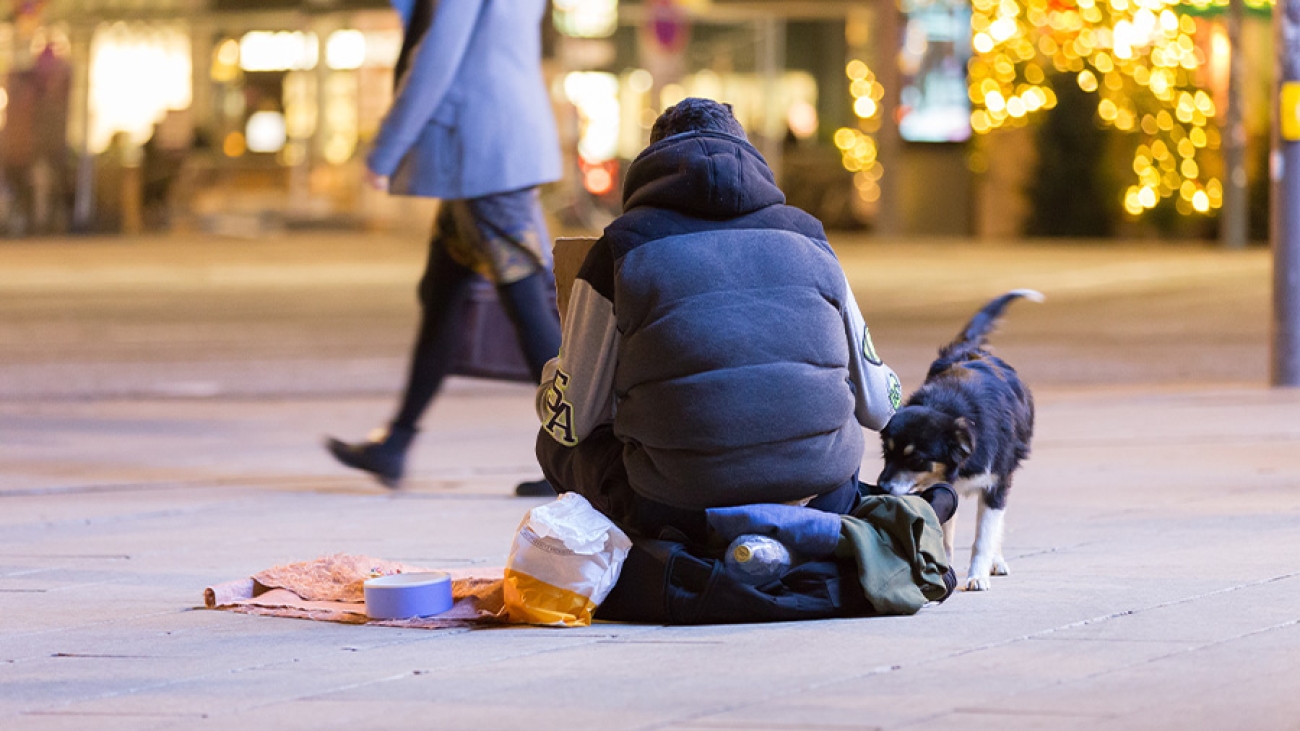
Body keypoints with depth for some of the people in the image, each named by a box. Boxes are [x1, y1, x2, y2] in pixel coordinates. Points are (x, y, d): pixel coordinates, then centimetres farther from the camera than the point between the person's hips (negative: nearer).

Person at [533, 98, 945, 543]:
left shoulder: (621, 251, 3)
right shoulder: (807, 239, 11)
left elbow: (570, 422, 9)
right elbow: (876, 408, 18)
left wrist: (551, 376, 33)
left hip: (678, 513, -3)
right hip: (816, 499, 4)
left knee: (557, 443, 25)